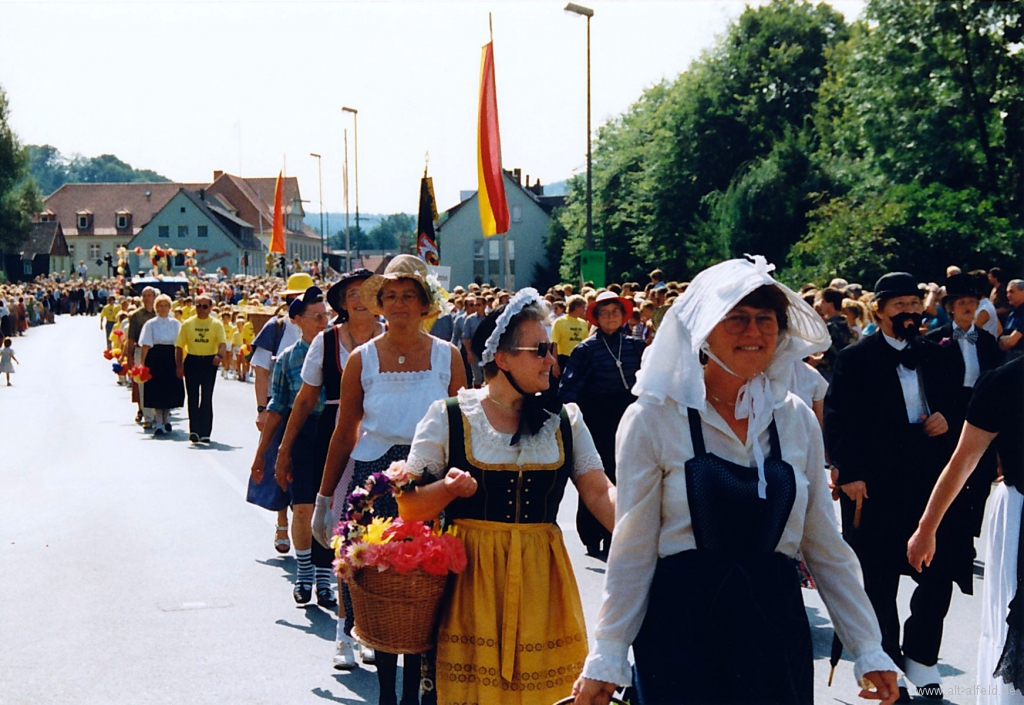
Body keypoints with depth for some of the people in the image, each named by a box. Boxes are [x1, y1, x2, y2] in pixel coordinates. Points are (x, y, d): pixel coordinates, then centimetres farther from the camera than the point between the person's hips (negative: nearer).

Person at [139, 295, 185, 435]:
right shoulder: (150, 324, 0)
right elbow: (145, 346, -3)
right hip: (155, 358, -2)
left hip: (171, 357, 2)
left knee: (171, 389, 3)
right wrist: (142, 363, -10)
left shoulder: (175, 324, 8)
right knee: (156, 390, -2)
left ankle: (166, 418, 24)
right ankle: (159, 424, 4)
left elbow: (179, 344, 8)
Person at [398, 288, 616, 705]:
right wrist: (448, 488, -21)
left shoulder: (564, 420, 8)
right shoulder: (448, 417, -1)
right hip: (470, 576, -2)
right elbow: (410, 509, -1)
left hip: (541, 577, 3)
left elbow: (599, 491, -2)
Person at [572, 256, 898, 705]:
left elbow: (825, 546, 8)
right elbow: (633, 551, -6)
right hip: (682, 630, -3)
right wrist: (605, 659, -8)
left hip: (776, 626, 4)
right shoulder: (653, 420, -7)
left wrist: (868, 649, 7)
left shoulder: (796, 420, 5)